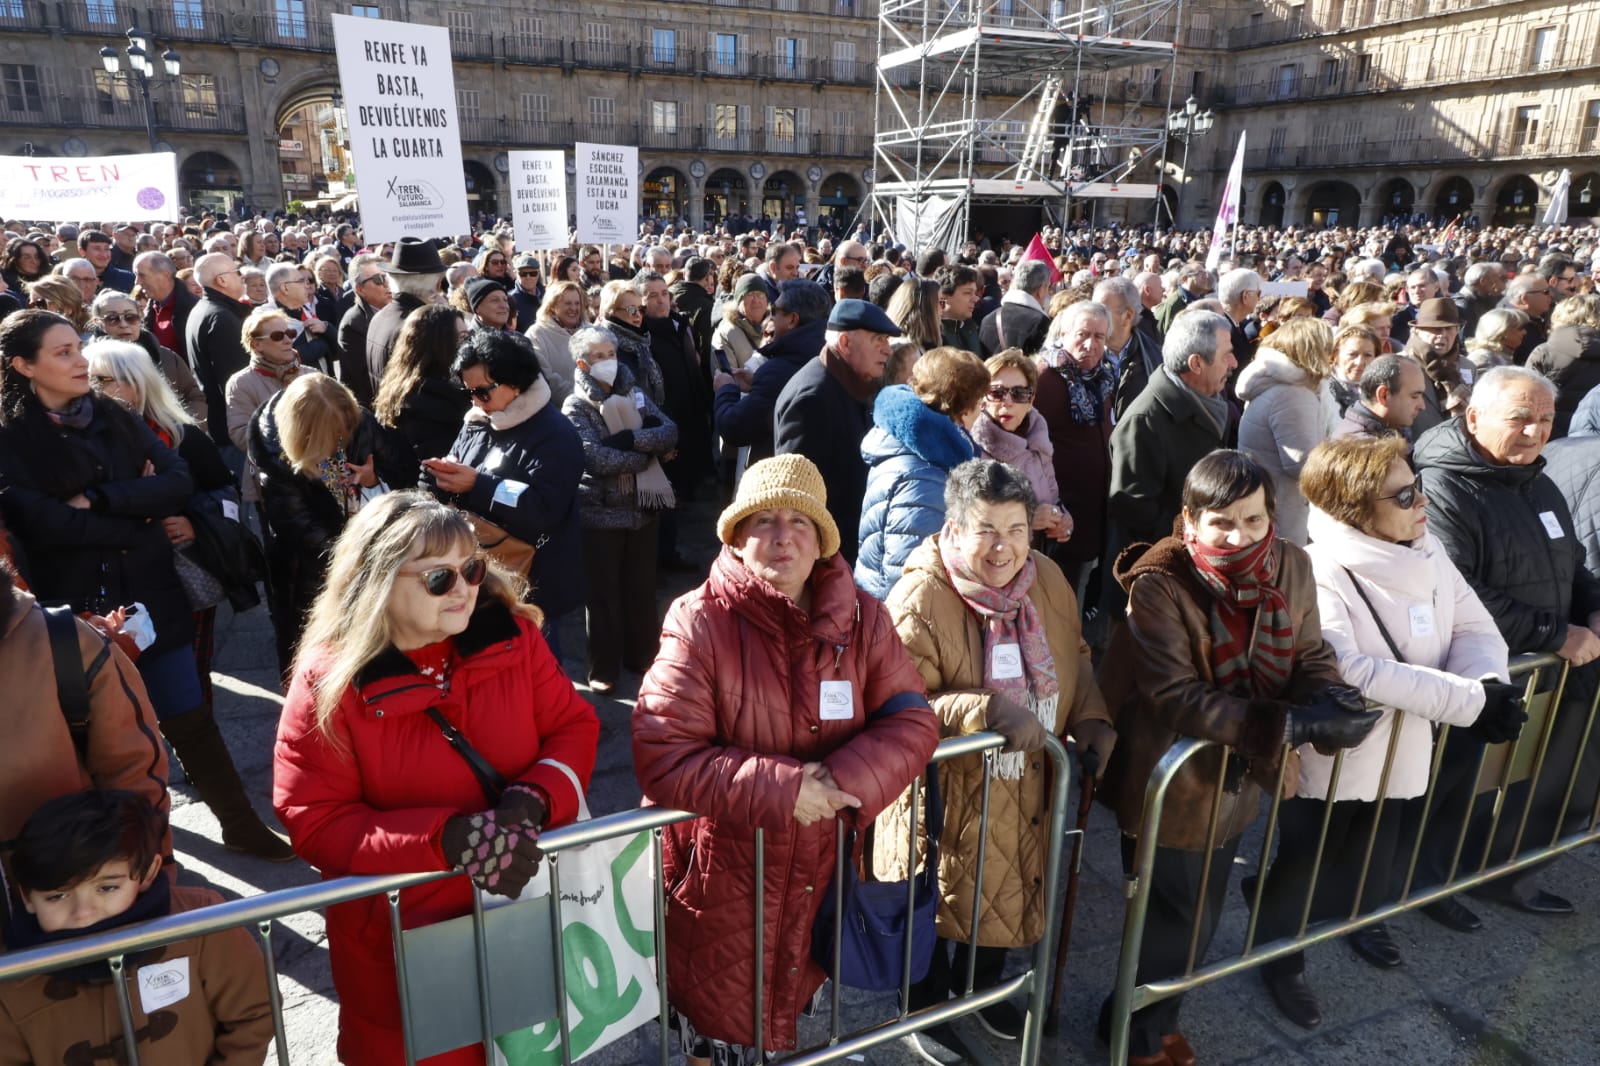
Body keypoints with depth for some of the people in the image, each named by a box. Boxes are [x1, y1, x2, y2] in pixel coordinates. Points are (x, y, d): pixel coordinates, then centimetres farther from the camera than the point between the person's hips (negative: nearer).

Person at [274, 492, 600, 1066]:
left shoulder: (512, 635, -10)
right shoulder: (329, 682, -17)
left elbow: (573, 727, -4)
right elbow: (314, 823, -17)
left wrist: (533, 800, -25)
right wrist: (447, 838, -30)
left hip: (523, 907, 3)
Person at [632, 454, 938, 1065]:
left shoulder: (862, 619, -7)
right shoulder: (699, 624, -20)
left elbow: (911, 721, -8)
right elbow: (662, 761, -24)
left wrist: (848, 780, -26)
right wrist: (783, 788, -28)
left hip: (818, 871, 4)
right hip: (719, 875, -3)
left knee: (788, 1007, 29)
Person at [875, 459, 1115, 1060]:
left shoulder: (1047, 580, -4)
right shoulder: (919, 601, -26)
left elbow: (1074, 659, 9)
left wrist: (1092, 720, -7)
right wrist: (988, 713, -35)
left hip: (1025, 791, 6)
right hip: (947, 797, -6)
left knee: (1009, 893, 26)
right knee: (939, 904, 16)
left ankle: (981, 983, 55)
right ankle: (927, 1007, 45)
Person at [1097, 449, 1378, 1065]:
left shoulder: (1291, 566, -7)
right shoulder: (1159, 583, -27)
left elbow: (1311, 655, 1)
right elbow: (1173, 696, -30)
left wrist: (1330, 699, -23)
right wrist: (1289, 724, -36)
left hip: (1237, 781, 6)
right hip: (1170, 788, -6)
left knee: (1202, 919, 23)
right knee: (1174, 926, 10)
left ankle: (1153, 1015, 49)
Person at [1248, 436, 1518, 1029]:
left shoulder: (1426, 551, -4)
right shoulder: (1318, 573, -27)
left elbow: (1475, 628, 1)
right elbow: (1349, 671, -37)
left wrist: (1491, 684, -21)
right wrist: (1471, 700, -32)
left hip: (1404, 753, 7)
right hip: (1331, 762, -7)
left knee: (1383, 863, 29)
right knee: (1307, 869, 14)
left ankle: (1360, 917, 60)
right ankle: (1281, 958, 40)